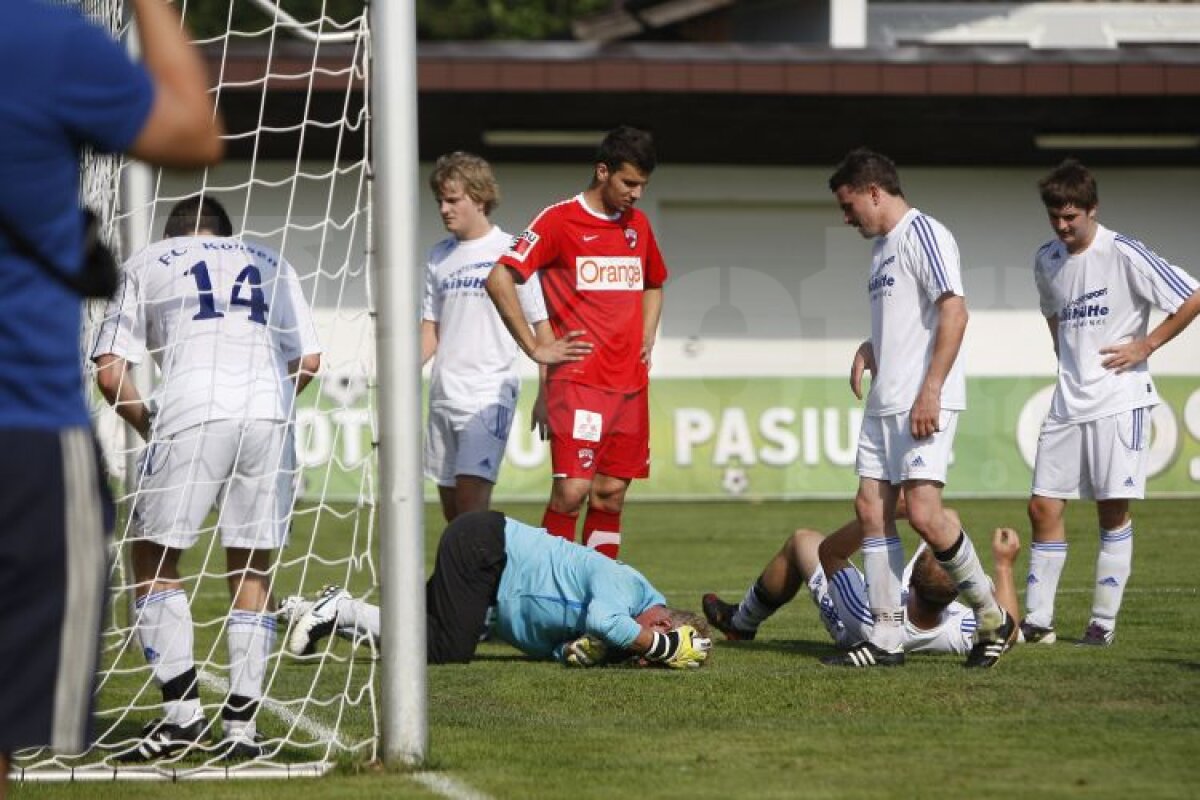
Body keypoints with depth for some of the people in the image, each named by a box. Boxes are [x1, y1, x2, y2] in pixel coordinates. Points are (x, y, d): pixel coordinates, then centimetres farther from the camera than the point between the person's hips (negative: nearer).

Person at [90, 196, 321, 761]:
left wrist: (146, 423, 26)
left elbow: (109, 372, 12)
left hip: (192, 417, -3)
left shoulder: (145, 265, 20)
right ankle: (241, 724, 5)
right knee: (251, 571, 9)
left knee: (153, 559, 9)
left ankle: (181, 706, -3)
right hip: (268, 418, 3)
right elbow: (308, 361, 21)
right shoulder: (268, 263, 28)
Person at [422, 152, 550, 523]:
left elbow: (541, 325, -2)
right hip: (443, 394, 6)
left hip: (489, 392, -6)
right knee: (451, 509, 8)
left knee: (471, 501, -18)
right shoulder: (439, 256, 13)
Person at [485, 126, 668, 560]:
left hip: (630, 383, 6)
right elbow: (499, 279, -12)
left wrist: (646, 341, 16)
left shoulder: (638, 224, 14)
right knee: (573, 489, -14)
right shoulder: (559, 220, -6)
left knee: (611, 494, 7)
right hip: (579, 380, -6)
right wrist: (535, 349, -11)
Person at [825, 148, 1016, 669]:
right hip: (883, 404, 10)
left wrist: (930, 392, -22)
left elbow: (953, 313, -17)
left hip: (924, 405, -10)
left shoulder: (923, 234, -9)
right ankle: (887, 640, 5)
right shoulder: (882, 246, 20)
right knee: (871, 508, 3)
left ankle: (993, 618, -2)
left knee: (923, 513, -17)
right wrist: (869, 349, 12)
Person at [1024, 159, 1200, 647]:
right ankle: (1037, 622, 6)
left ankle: (1104, 622, 2)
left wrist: (1146, 346, -9)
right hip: (1068, 402, 6)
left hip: (1119, 400, -6)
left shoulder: (1123, 254, -11)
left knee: (1113, 509, -4)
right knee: (1044, 506, 1)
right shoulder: (1046, 261, 9)